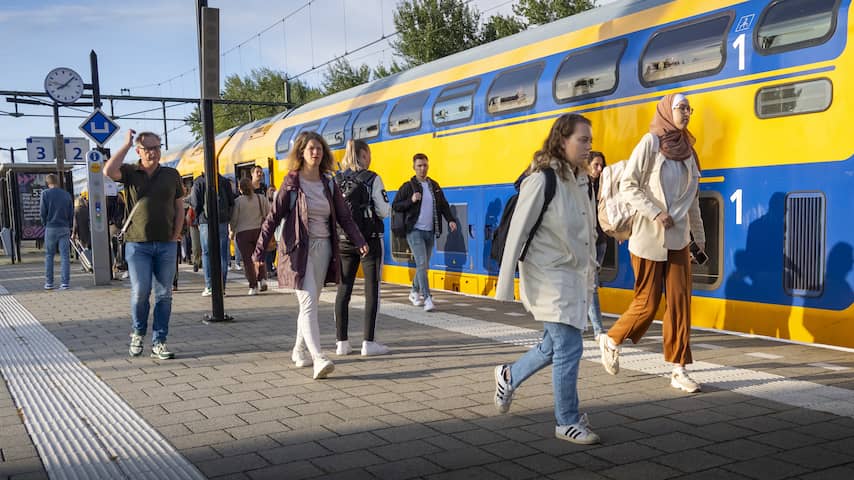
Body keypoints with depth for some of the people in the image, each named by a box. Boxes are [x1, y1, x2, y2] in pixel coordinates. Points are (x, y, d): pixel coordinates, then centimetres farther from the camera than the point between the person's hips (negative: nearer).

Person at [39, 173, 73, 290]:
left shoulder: (45, 194, -3)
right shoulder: (67, 194, 4)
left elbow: (42, 212, -4)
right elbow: (71, 213, 4)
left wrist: (45, 224, 11)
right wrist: (67, 224, 13)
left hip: (51, 228, -1)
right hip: (65, 228, 1)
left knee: (49, 256, 9)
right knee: (65, 256, 2)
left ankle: (49, 282, 9)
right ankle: (65, 282, -2)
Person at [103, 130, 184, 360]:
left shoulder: (171, 174, 9)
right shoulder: (130, 173, 4)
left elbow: (179, 207, 13)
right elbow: (109, 171, -18)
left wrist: (175, 236, 2)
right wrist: (126, 144, -9)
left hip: (166, 245, 2)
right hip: (138, 244, -2)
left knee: (164, 294, 3)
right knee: (140, 292, -5)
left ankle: (159, 342, 10)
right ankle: (138, 333, 20)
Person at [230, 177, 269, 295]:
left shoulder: (238, 201, -5)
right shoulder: (261, 198, 2)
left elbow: (234, 219, -3)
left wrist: (232, 231, 14)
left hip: (243, 233, -3)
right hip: (260, 231, 3)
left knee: (248, 260, 2)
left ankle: (253, 286, -1)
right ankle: (262, 279, -2)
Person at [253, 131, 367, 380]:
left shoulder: (329, 184, 9)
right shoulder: (292, 183, -4)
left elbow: (344, 217, 9)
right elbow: (273, 217, -3)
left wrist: (359, 241, -6)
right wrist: (259, 251, -6)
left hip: (323, 248, 5)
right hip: (299, 250, -5)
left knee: (311, 303, 14)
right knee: (308, 303, -14)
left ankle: (300, 350, 31)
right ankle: (318, 359, -22)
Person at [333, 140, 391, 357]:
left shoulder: (336, 180, 4)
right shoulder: (372, 179, -9)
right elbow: (384, 211, -10)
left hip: (343, 240, 5)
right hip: (369, 239, -4)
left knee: (344, 289, 9)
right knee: (372, 290, 2)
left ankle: (342, 342, 13)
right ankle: (368, 342, 1)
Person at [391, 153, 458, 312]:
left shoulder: (434, 186, 13)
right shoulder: (408, 187, -2)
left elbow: (443, 205, 18)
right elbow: (395, 206, -4)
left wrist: (451, 219, 3)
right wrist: (411, 200, -18)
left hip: (430, 232, 5)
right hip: (415, 231, -5)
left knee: (424, 265, 12)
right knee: (422, 264, -14)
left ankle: (415, 292, 30)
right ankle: (427, 298, -16)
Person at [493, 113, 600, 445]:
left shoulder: (579, 179, 8)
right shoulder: (542, 179, -15)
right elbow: (517, 231, -15)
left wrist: (589, 275, 16)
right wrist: (505, 284, -15)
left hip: (574, 276, 8)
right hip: (548, 277, -8)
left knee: (555, 346, 16)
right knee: (569, 347, -5)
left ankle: (508, 376, 40)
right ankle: (567, 422, 10)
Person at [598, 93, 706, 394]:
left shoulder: (687, 150, 10)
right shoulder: (650, 142, -8)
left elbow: (693, 198, 16)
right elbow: (627, 185, -12)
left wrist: (699, 235, 17)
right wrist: (656, 214, -19)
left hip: (677, 238, 5)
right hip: (649, 237, -5)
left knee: (680, 300, 0)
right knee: (647, 302, 0)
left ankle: (679, 370, 6)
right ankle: (611, 340, 25)